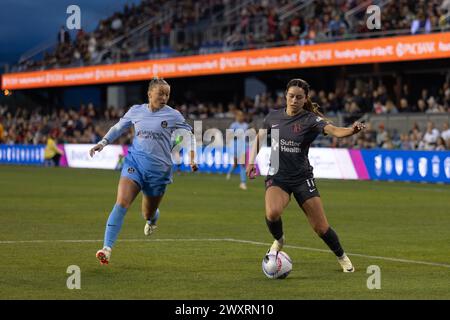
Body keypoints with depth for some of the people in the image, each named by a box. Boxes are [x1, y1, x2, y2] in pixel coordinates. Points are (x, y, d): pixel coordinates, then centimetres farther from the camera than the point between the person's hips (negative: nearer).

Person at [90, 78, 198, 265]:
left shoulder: (173, 116, -1)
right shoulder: (136, 111, 4)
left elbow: (189, 135, 10)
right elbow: (118, 128, 20)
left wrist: (192, 157, -1)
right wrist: (103, 143, 10)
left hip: (159, 169, 0)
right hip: (135, 163, 0)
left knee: (148, 213, 12)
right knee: (121, 203, -21)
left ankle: (152, 219, 54)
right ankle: (107, 248, -25)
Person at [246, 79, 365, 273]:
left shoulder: (310, 120, -11)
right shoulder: (273, 116, 1)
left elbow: (335, 131, -29)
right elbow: (259, 138, 20)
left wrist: (353, 130, -49)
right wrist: (251, 161, 7)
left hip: (302, 178, -1)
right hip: (277, 177, 1)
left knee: (321, 228, -1)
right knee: (272, 213, -30)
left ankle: (342, 257, 27)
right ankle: (278, 240, 4)